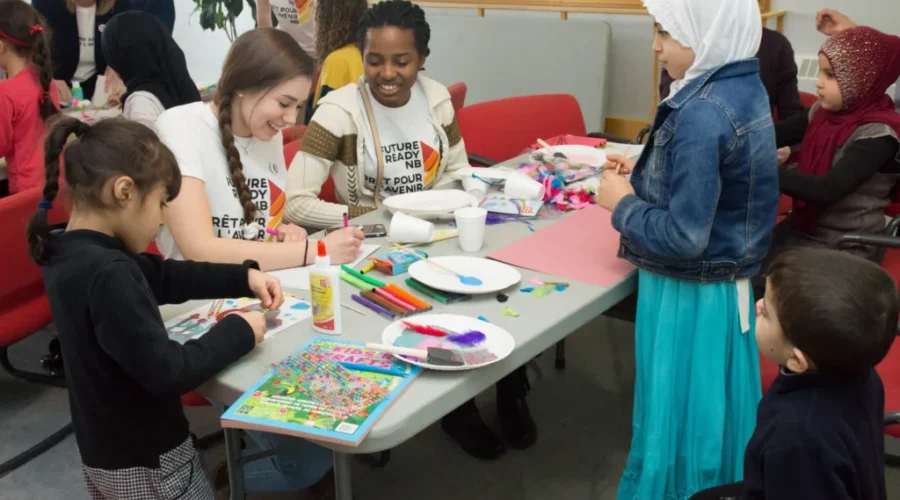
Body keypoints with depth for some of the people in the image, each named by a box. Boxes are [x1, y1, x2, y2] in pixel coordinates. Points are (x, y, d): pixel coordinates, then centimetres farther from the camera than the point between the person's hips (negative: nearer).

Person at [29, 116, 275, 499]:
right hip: (146, 462, -9)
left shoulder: (67, 252, -2)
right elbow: (168, 372, -31)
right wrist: (238, 331, -18)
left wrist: (243, 277, 2)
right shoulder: (107, 275, -32)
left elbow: (161, 277, 8)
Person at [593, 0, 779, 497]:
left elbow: (683, 236, -27)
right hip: (725, 286, 9)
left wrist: (622, 202, -13)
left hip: (689, 297, -9)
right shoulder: (744, 90, 3)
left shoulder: (703, 114, -26)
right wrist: (642, 179, 7)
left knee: (677, 416, 10)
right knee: (706, 413, 24)